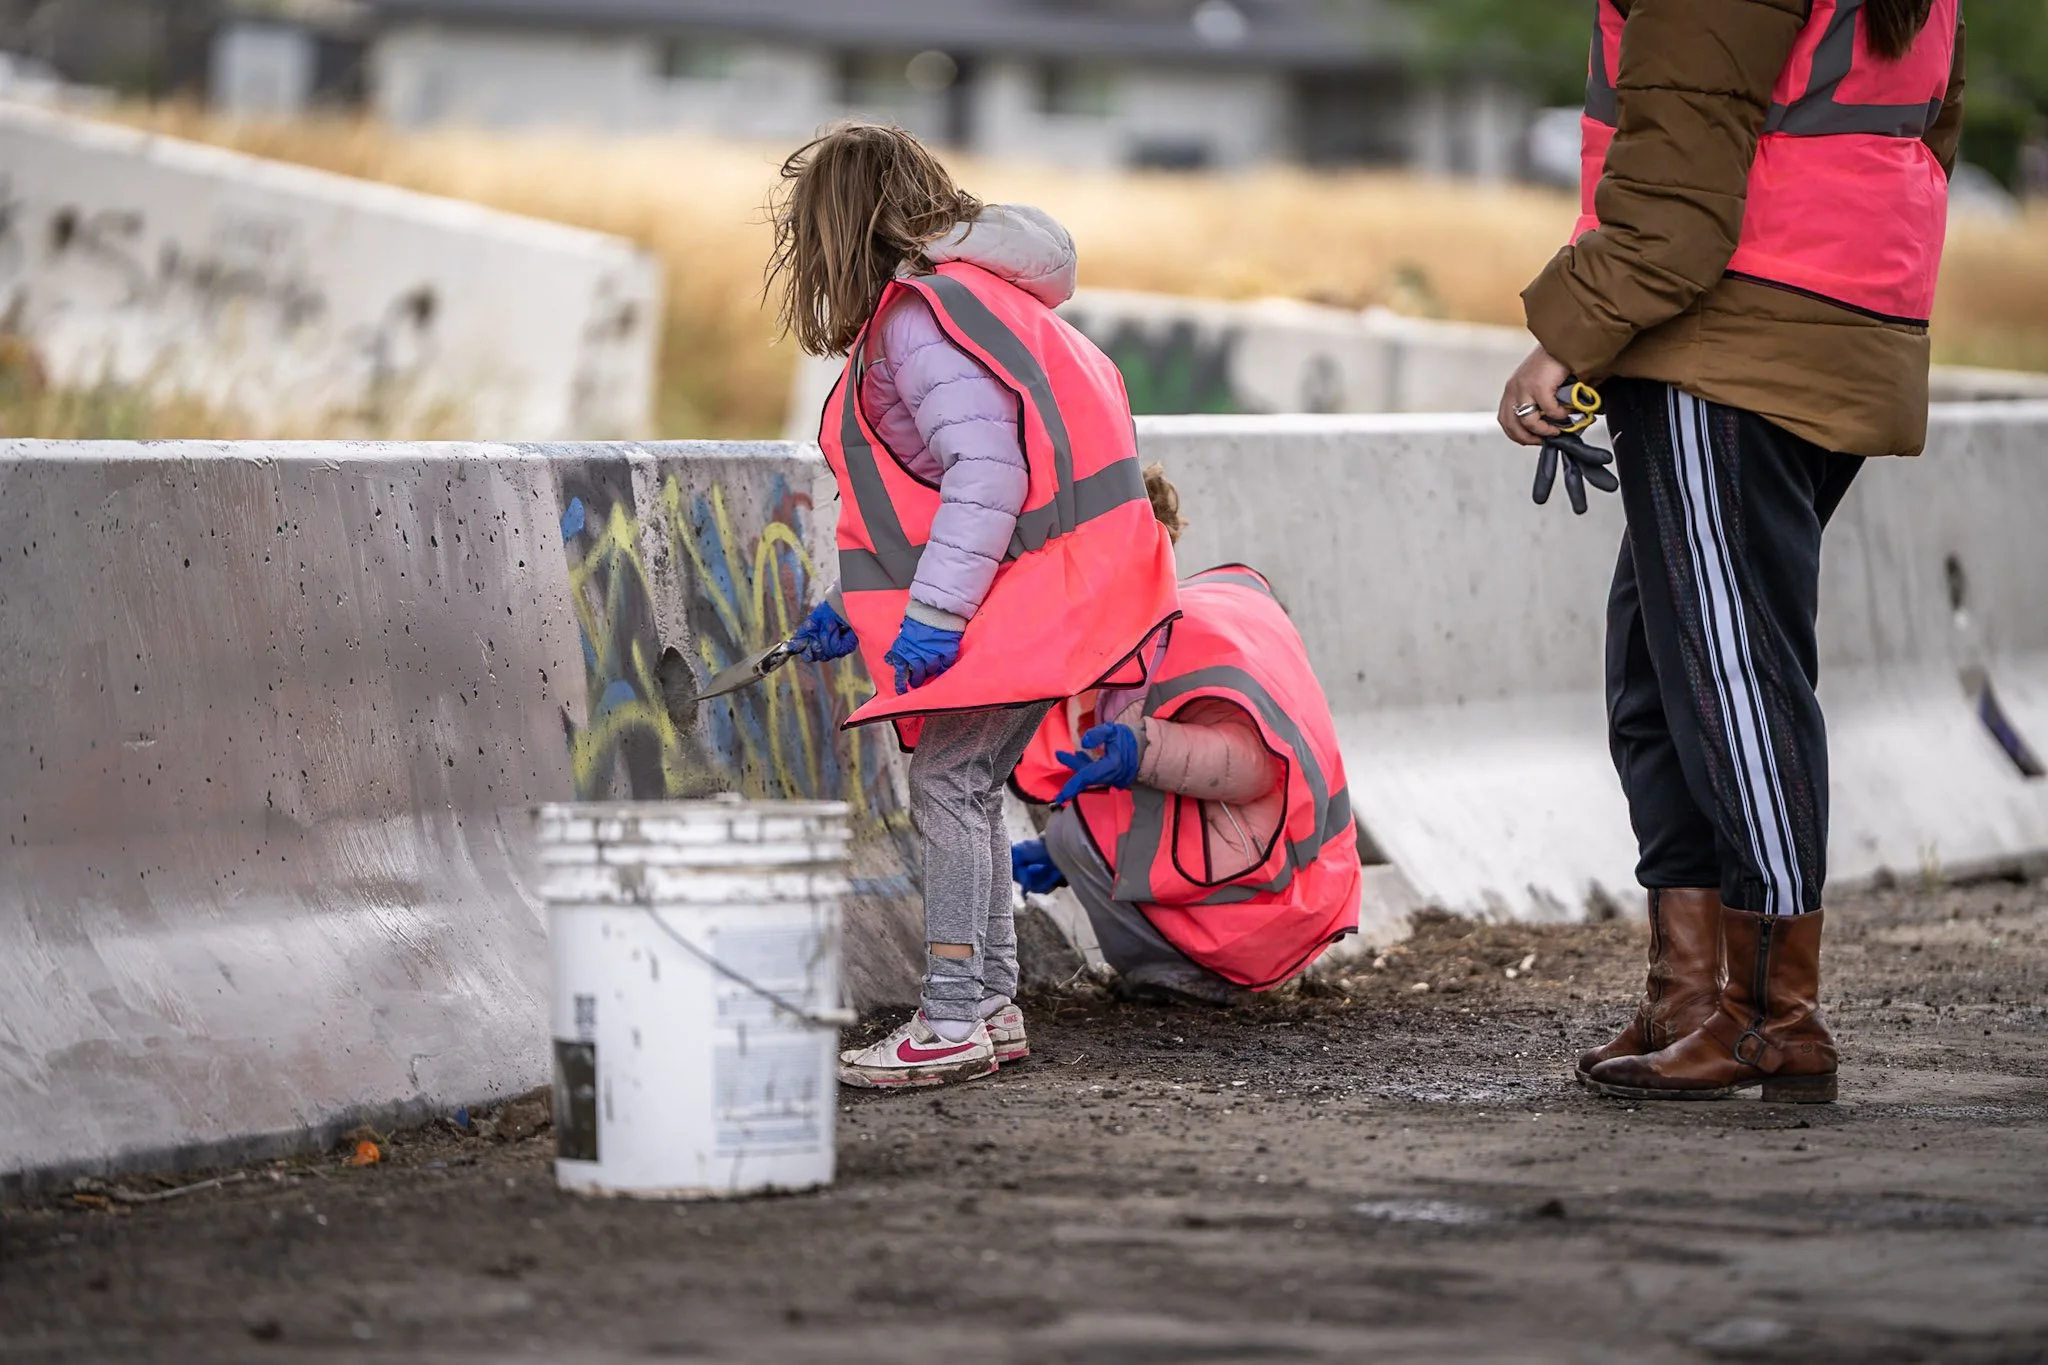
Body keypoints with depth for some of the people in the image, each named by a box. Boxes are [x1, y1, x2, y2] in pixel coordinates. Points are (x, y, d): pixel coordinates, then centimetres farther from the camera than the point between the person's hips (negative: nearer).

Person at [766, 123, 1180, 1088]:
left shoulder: (919, 319, -15)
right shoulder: (956, 297, 19)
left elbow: (987, 473, -25)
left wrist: (933, 612, -24)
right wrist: (861, 604, 23)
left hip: (1040, 579, -11)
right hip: (1034, 575, 11)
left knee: (946, 782, -12)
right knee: (964, 786, 12)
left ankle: (952, 1024, -13)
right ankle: (990, 1006, 16)